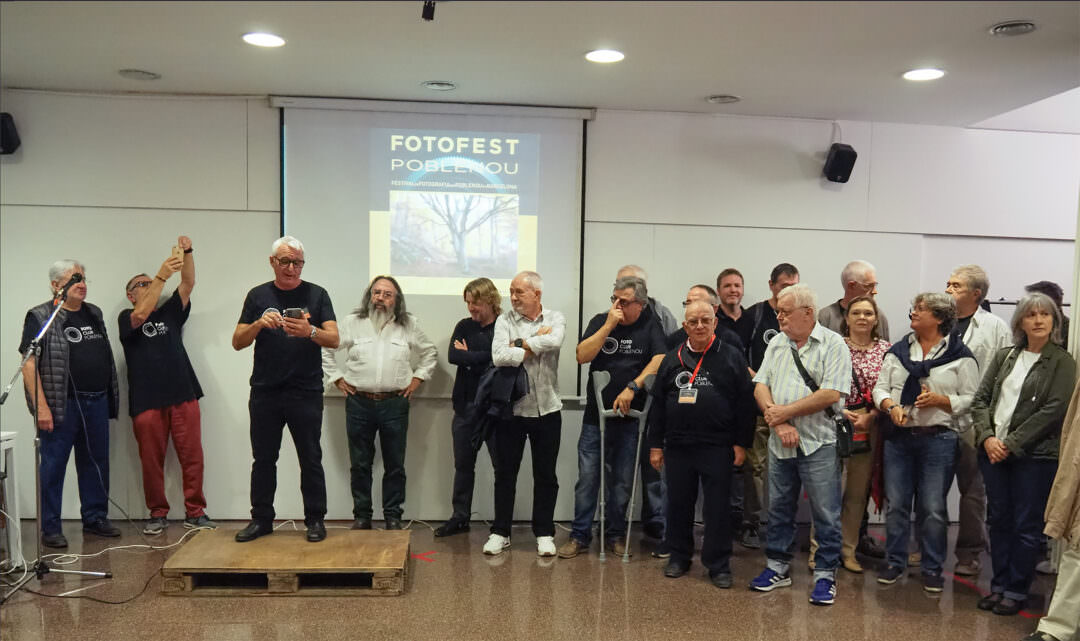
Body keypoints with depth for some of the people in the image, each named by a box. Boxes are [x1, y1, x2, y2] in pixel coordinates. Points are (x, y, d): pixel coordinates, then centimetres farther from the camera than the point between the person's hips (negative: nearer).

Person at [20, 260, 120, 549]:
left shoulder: (94, 313, 14)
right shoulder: (40, 317, -5)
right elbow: (29, 364, -11)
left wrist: (110, 396, 14)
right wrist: (41, 406, -19)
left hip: (97, 402, 6)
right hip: (61, 405, -6)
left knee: (96, 462, 12)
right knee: (53, 465, 1)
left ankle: (95, 519, 23)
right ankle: (50, 528, 11)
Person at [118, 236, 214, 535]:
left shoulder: (169, 313, 18)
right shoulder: (126, 318, 9)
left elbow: (188, 283, 5)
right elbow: (141, 315, -15)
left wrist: (188, 252, -11)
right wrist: (161, 275, -21)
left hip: (183, 395, 2)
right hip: (146, 401, -2)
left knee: (192, 457, 0)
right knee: (151, 460, 4)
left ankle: (195, 512, 8)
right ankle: (157, 514, 16)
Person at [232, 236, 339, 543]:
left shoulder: (316, 294, 3)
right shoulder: (258, 296, 8)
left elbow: (334, 339, -5)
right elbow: (237, 342, 4)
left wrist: (309, 331, -25)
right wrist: (259, 324, -16)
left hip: (306, 393, -2)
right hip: (264, 392, 2)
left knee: (311, 459, 4)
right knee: (263, 459, 11)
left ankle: (315, 520, 14)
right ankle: (261, 519, 22)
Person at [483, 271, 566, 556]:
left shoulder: (555, 318, 0)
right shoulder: (504, 321, -1)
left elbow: (555, 342, -23)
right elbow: (499, 357, -17)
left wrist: (520, 344, -14)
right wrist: (536, 344, -12)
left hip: (547, 409, 0)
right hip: (512, 408, 0)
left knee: (545, 475, 9)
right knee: (505, 473, 9)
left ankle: (544, 533, 23)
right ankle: (500, 532, 22)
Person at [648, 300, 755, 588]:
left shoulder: (732, 356, 0)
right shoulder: (673, 359, 8)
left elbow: (745, 403, -1)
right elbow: (658, 404, 10)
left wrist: (741, 443, -5)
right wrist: (655, 444, 7)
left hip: (717, 447, -3)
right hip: (678, 445, 3)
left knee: (718, 507, 3)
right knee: (678, 504, 11)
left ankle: (718, 564, 15)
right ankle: (679, 556, 27)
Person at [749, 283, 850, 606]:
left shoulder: (833, 344, -7)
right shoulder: (777, 343, 11)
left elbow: (831, 394, -17)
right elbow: (760, 386, 5)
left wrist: (785, 412, -13)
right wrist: (777, 420, -10)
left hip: (818, 445, -5)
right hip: (779, 444, 5)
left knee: (826, 515, 3)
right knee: (779, 509, 15)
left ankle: (825, 576, 17)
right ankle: (778, 568, 29)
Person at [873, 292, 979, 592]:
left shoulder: (960, 355, 0)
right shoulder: (898, 351, 10)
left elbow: (971, 399, -2)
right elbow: (880, 388, 8)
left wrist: (940, 400, -17)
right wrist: (891, 407, -11)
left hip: (938, 439, -3)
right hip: (899, 437, 3)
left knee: (933, 508, 2)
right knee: (896, 504, 8)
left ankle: (932, 568, 18)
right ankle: (896, 562, 22)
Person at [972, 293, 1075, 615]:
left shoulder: (1062, 362, -3)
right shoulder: (1004, 356, 10)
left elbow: (1053, 411, -12)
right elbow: (980, 399, 7)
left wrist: (1012, 444, -14)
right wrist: (987, 437, -7)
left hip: (1035, 455, -4)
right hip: (993, 451, 4)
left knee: (1026, 526, 4)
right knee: (998, 520, 11)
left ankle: (1016, 591, 16)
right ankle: (999, 585, 22)